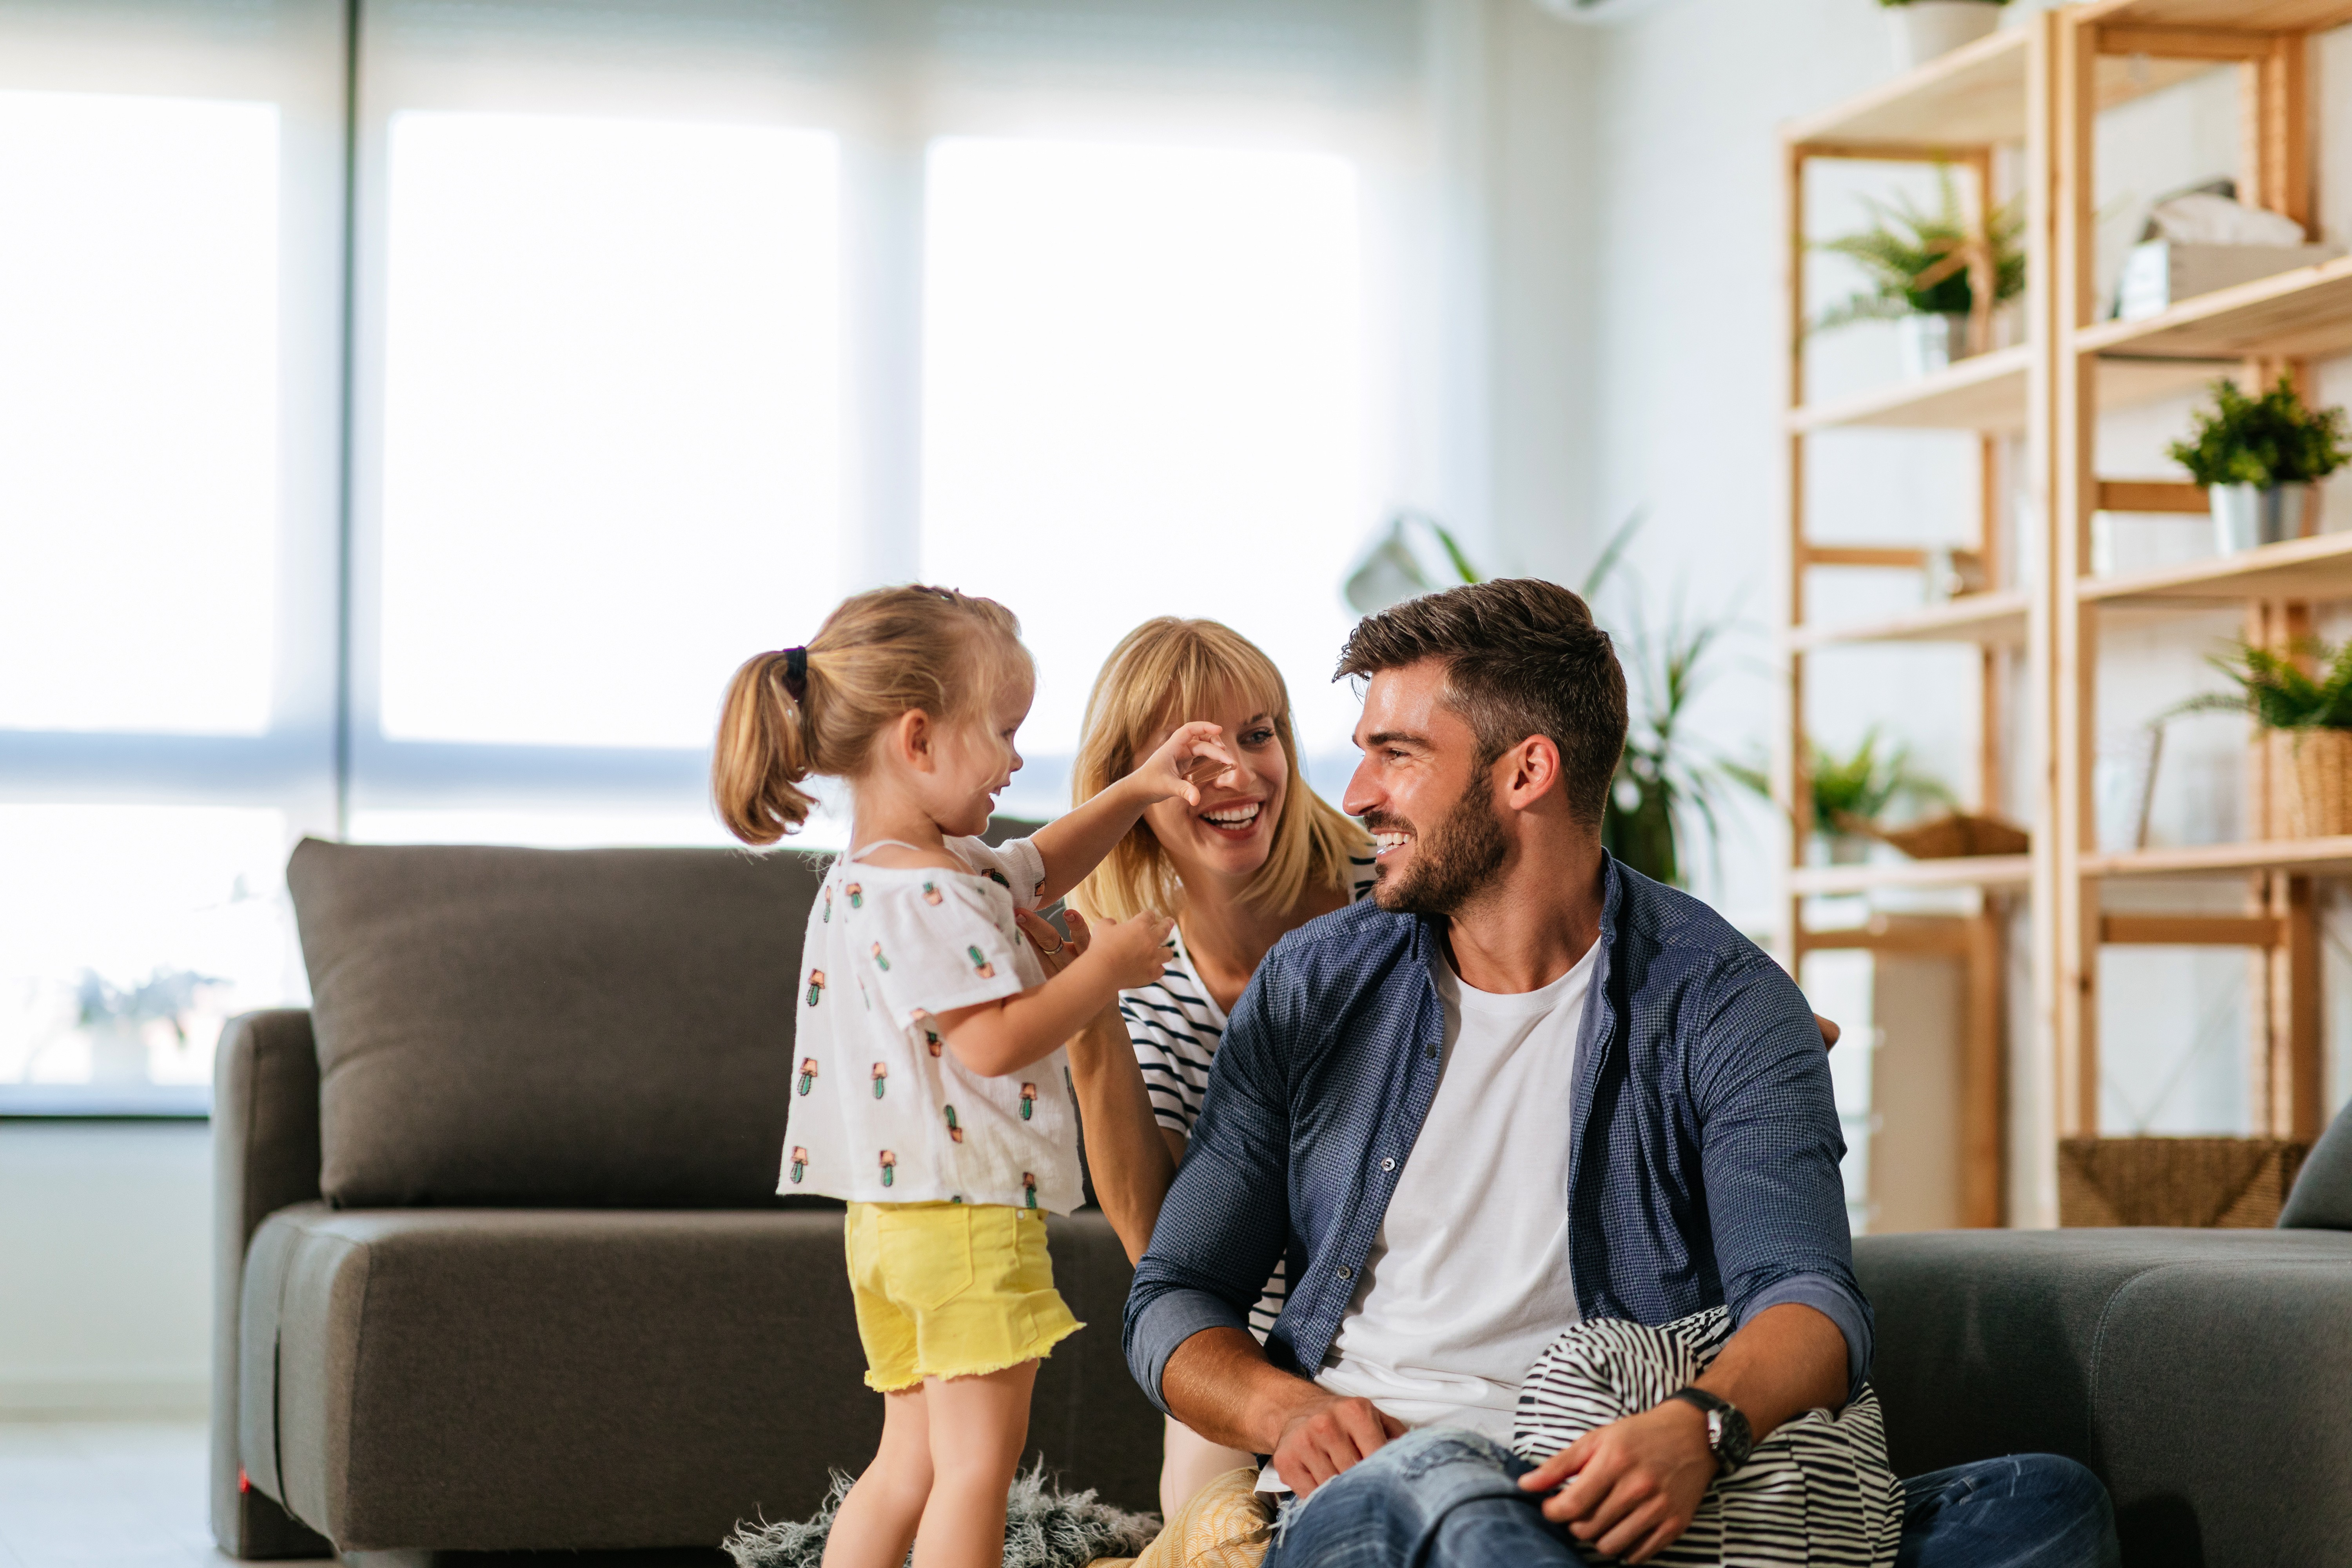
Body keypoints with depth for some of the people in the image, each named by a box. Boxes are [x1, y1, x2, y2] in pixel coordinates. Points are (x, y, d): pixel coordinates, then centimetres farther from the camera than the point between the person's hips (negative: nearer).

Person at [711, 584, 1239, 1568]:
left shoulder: (937, 865, 15)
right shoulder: (922, 897, -19)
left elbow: (1034, 871, 31)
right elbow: (993, 1041, -24)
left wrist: (1137, 791, 22)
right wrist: (1110, 965, -13)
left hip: (893, 1219, 10)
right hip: (964, 1215, -10)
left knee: (912, 1461, 14)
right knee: (978, 1459, -6)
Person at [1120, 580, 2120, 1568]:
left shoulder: (1721, 1005, 5)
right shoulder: (1314, 989, 12)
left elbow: (1807, 1299, -8)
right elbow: (1172, 1302, 14)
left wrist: (1697, 1429, -32)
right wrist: (1289, 1411, -10)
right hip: (1362, 1486, 0)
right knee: (1432, 1479, -41)